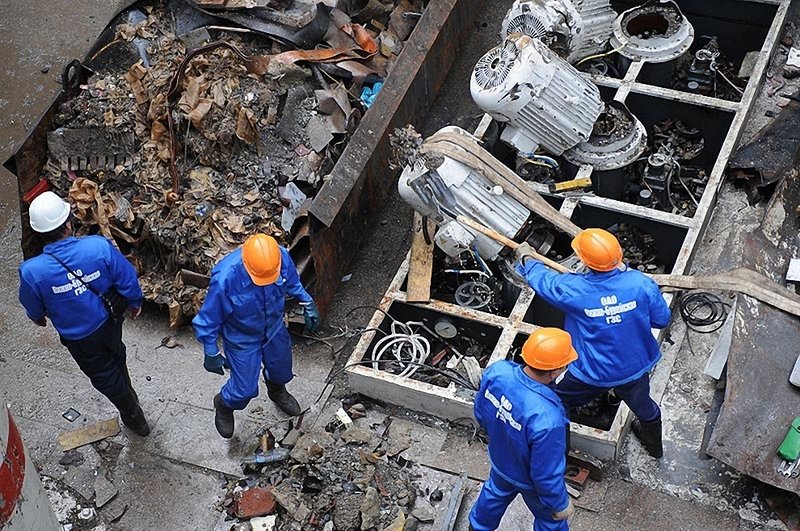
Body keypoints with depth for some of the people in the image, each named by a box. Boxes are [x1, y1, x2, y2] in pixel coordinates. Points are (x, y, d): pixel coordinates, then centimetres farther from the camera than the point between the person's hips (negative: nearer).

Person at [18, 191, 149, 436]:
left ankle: (135, 418, 46)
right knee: (116, 356, 34)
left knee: (105, 376, 25)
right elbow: (128, 279, -14)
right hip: (110, 322, 2)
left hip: (79, 338, -2)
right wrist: (135, 302, 8)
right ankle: (129, 395, 62)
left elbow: (33, 308, -10)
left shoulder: (32, 271, -31)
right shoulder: (100, 246, -30)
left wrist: (38, 318, 15)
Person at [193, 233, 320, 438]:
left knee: (281, 367, 27)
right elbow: (208, 320, -23)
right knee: (245, 389, 9)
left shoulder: (281, 256, -30)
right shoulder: (225, 279, -41)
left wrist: (308, 303, 3)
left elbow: (292, 281, -2)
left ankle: (277, 392, 64)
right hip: (242, 339, -4)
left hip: (274, 328, 4)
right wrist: (211, 354, -14)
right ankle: (224, 405, 45)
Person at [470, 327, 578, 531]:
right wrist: (561, 505, -11)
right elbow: (546, 474, -31)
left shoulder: (497, 371, -29)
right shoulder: (547, 419, -46)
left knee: (496, 492, 37)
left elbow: (481, 413, -6)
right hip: (530, 481, -5)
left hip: (499, 459, 5)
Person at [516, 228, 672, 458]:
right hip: (636, 367, 3)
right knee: (642, 404, 33)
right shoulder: (641, 284, -25)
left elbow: (542, 280, -8)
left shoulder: (573, 290, -29)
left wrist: (526, 258, 14)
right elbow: (662, 319, -8)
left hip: (593, 374, -3)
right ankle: (654, 445, 60)